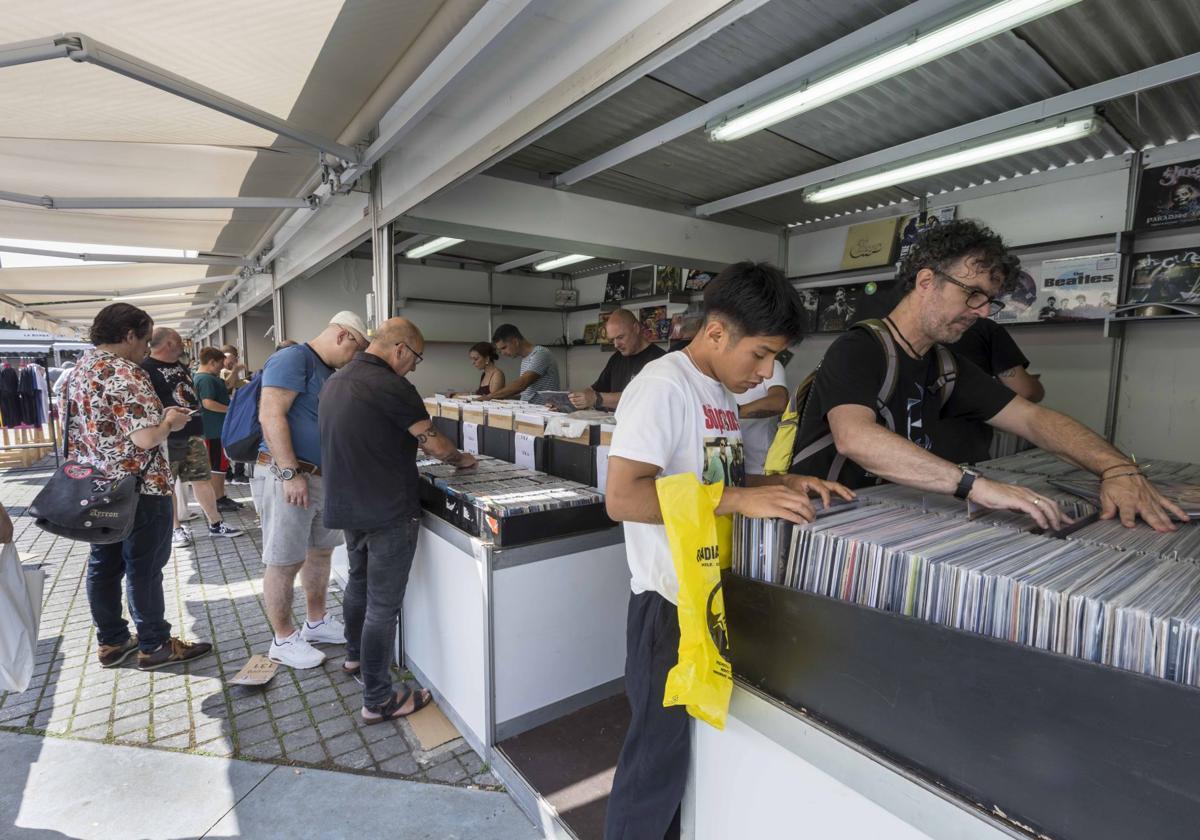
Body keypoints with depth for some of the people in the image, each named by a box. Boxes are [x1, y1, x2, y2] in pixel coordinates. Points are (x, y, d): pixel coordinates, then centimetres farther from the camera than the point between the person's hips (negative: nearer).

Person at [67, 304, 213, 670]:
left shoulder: (79, 371, 9)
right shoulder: (125, 375, -20)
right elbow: (146, 438, -27)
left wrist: (159, 417, 17)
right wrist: (170, 421, -9)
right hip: (139, 489, -9)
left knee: (103, 567, 15)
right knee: (144, 570, 2)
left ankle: (111, 642, 28)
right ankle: (155, 645, 15)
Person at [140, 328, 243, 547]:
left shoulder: (180, 365, 15)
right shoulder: (146, 368, -10)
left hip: (193, 434, 7)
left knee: (201, 479, 9)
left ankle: (216, 524, 15)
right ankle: (175, 528, 17)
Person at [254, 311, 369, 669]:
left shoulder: (330, 371, 16)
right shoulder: (292, 359, -12)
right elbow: (271, 416, -21)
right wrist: (291, 473, -23)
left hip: (323, 476, 9)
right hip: (287, 476, -9)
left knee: (320, 550, 17)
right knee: (284, 562, 2)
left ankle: (317, 623, 32)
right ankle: (283, 640, 16)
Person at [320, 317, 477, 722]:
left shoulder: (335, 382, 8)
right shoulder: (392, 387, -20)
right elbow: (435, 445, -16)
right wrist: (461, 459, 4)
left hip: (347, 506, 9)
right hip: (388, 512, -9)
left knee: (359, 580, 26)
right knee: (383, 603, 1)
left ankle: (355, 656, 46)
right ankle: (378, 701, 12)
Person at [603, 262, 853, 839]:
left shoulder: (722, 392, 10)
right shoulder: (665, 384, -18)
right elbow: (622, 497, -26)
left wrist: (782, 484, 2)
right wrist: (740, 501, -28)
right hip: (671, 600, -9)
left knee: (698, 744, 24)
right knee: (658, 754, 7)